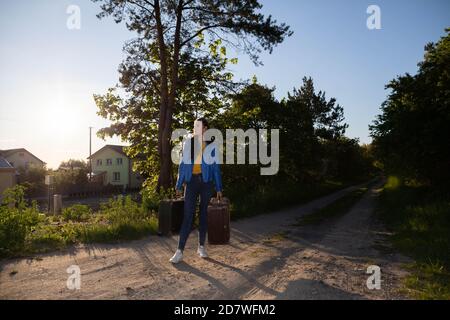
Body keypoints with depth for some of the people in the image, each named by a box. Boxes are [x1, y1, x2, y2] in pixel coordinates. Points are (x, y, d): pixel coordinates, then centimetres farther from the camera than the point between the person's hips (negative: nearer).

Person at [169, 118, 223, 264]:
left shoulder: (211, 145, 4)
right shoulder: (188, 143, 6)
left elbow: (216, 167, 5)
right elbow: (183, 164, 6)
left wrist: (219, 188, 2)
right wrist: (179, 184, 2)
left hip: (206, 181, 0)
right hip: (192, 180, 0)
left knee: (204, 214, 7)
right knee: (188, 215, -6)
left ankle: (201, 246, 20)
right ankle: (180, 251, -2)